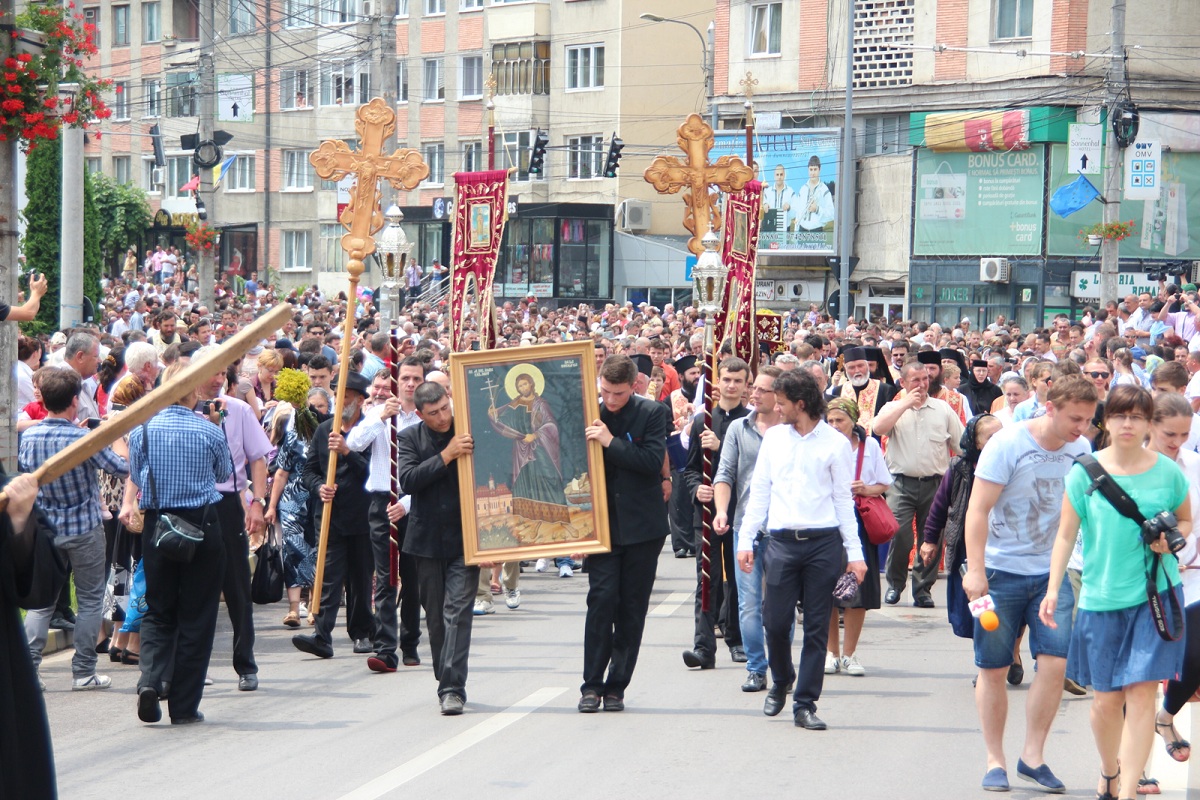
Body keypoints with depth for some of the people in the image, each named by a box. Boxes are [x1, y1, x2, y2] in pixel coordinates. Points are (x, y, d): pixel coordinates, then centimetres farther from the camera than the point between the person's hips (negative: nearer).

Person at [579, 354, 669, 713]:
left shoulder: (652, 413, -3)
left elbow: (654, 461, -16)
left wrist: (610, 442, -22)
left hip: (642, 525, 0)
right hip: (603, 524, 0)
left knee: (632, 607, 4)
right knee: (602, 599, -9)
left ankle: (616, 686, 13)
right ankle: (592, 684, -1)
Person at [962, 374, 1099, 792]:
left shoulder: (1081, 450, 0)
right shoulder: (1008, 444, -14)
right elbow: (978, 509, -15)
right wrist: (975, 570, -21)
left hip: (1051, 573, 4)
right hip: (1001, 572, -4)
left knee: (1055, 661, -8)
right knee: (993, 669, 2)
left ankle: (1033, 755, 5)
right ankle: (995, 760, 14)